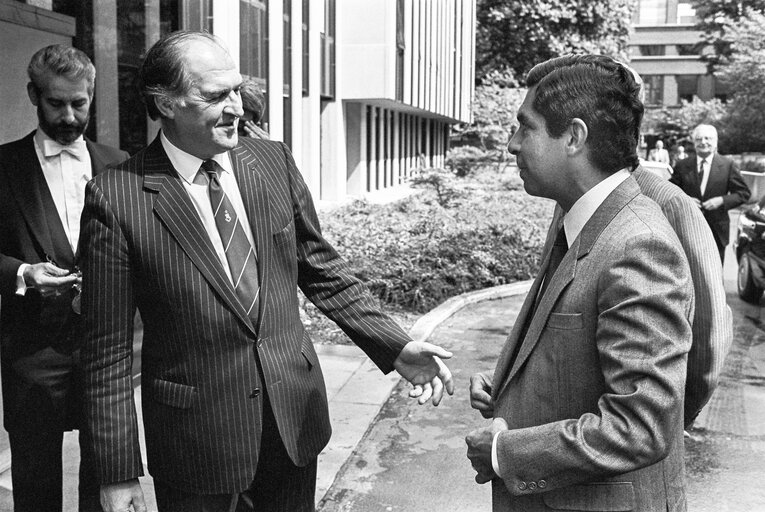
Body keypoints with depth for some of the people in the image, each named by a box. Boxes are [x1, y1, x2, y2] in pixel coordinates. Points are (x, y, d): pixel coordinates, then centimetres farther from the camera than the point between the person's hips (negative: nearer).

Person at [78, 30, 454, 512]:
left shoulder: (275, 161, -2)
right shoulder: (116, 197, -13)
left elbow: (321, 269, 7)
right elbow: (108, 350, -9)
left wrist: (395, 347, -3)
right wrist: (119, 472, -7)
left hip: (295, 418, 4)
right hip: (196, 433, -3)